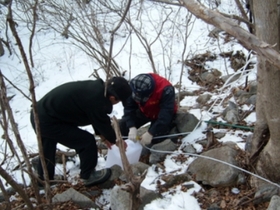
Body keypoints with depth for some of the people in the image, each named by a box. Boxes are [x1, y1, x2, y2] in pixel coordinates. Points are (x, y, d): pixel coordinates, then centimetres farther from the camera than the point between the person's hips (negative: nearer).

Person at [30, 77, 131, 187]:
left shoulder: (96, 87, 1)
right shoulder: (95, 100, -26)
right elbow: (103, 123, -9)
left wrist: (102, 135, 21)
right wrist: (115, 140, 8)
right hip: (48, 122, -10)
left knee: (47, 149, 32)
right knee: (88, 141, -1)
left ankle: (43, 177, 54)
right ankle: (88, 176, 18)